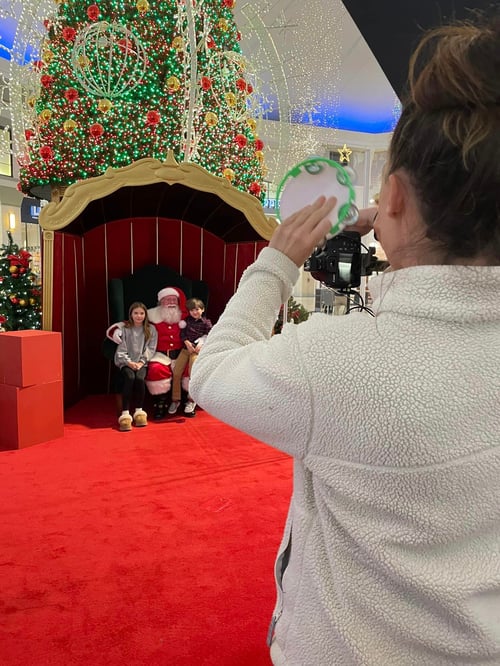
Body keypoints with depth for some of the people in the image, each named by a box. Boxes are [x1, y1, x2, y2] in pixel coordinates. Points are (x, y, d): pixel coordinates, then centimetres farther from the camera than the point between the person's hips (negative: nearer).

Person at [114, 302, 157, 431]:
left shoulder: (151, 329, 8)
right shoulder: (125, 329, 4)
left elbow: (151, 349, 3)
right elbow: (121, 350, 0)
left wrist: (141, 362, -11)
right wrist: (129, 362, -14)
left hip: (142, 362, 1)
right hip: (126, 362, -1)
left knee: (139, 378, -31)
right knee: (129, 378, -31)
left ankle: (139, 411, -18)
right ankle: (125, 414, -33)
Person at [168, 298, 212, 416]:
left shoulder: (206, 322, 4)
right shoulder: (187, 320, 13)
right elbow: (182, 333, 6)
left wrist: (201, 345, -16)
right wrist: (187, 342, -11)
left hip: (198, 350, -3)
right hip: (186, 348, 4)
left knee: (193, 373, -20)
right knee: (176, 372, -8)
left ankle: (191, 400, -6)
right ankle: (175, 400, 3)